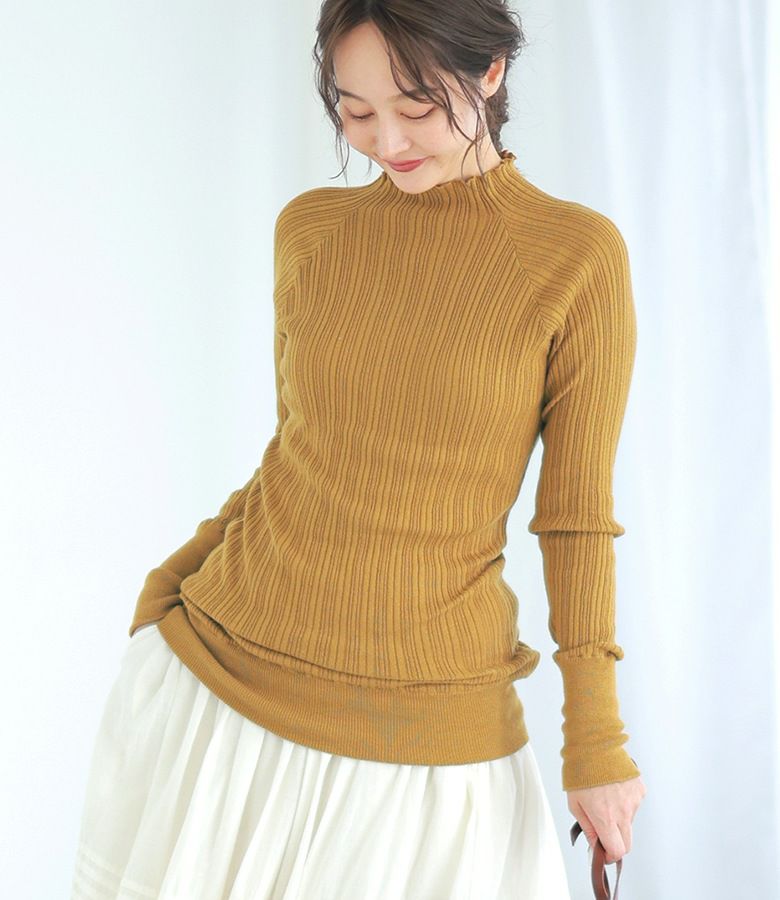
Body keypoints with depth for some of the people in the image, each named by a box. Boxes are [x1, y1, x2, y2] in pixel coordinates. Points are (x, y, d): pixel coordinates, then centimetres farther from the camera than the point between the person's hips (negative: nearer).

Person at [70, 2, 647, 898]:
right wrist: (175, 578, 3)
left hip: (422, 715, -3)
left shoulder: (579, 254, -8)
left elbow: (577, 513, -5)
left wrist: (597, 741, -3)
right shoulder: (308, 229, 2)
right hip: (226, 652, 3)